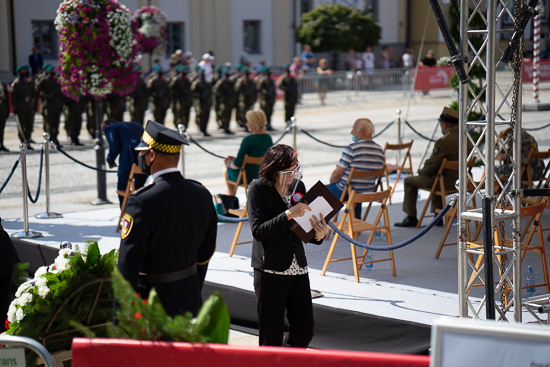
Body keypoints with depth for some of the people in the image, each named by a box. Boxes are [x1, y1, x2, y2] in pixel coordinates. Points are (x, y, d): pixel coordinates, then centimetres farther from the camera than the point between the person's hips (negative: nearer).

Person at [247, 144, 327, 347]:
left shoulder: (298, 186, 8)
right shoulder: (258, 188, -8)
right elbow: (258, 231, -17)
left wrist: (318, 235, -6)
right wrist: (288, 215, -25)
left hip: (298, 269, 5)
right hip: (270, 271, -5)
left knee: (305, 330, 9)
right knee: (272, 337, 0)